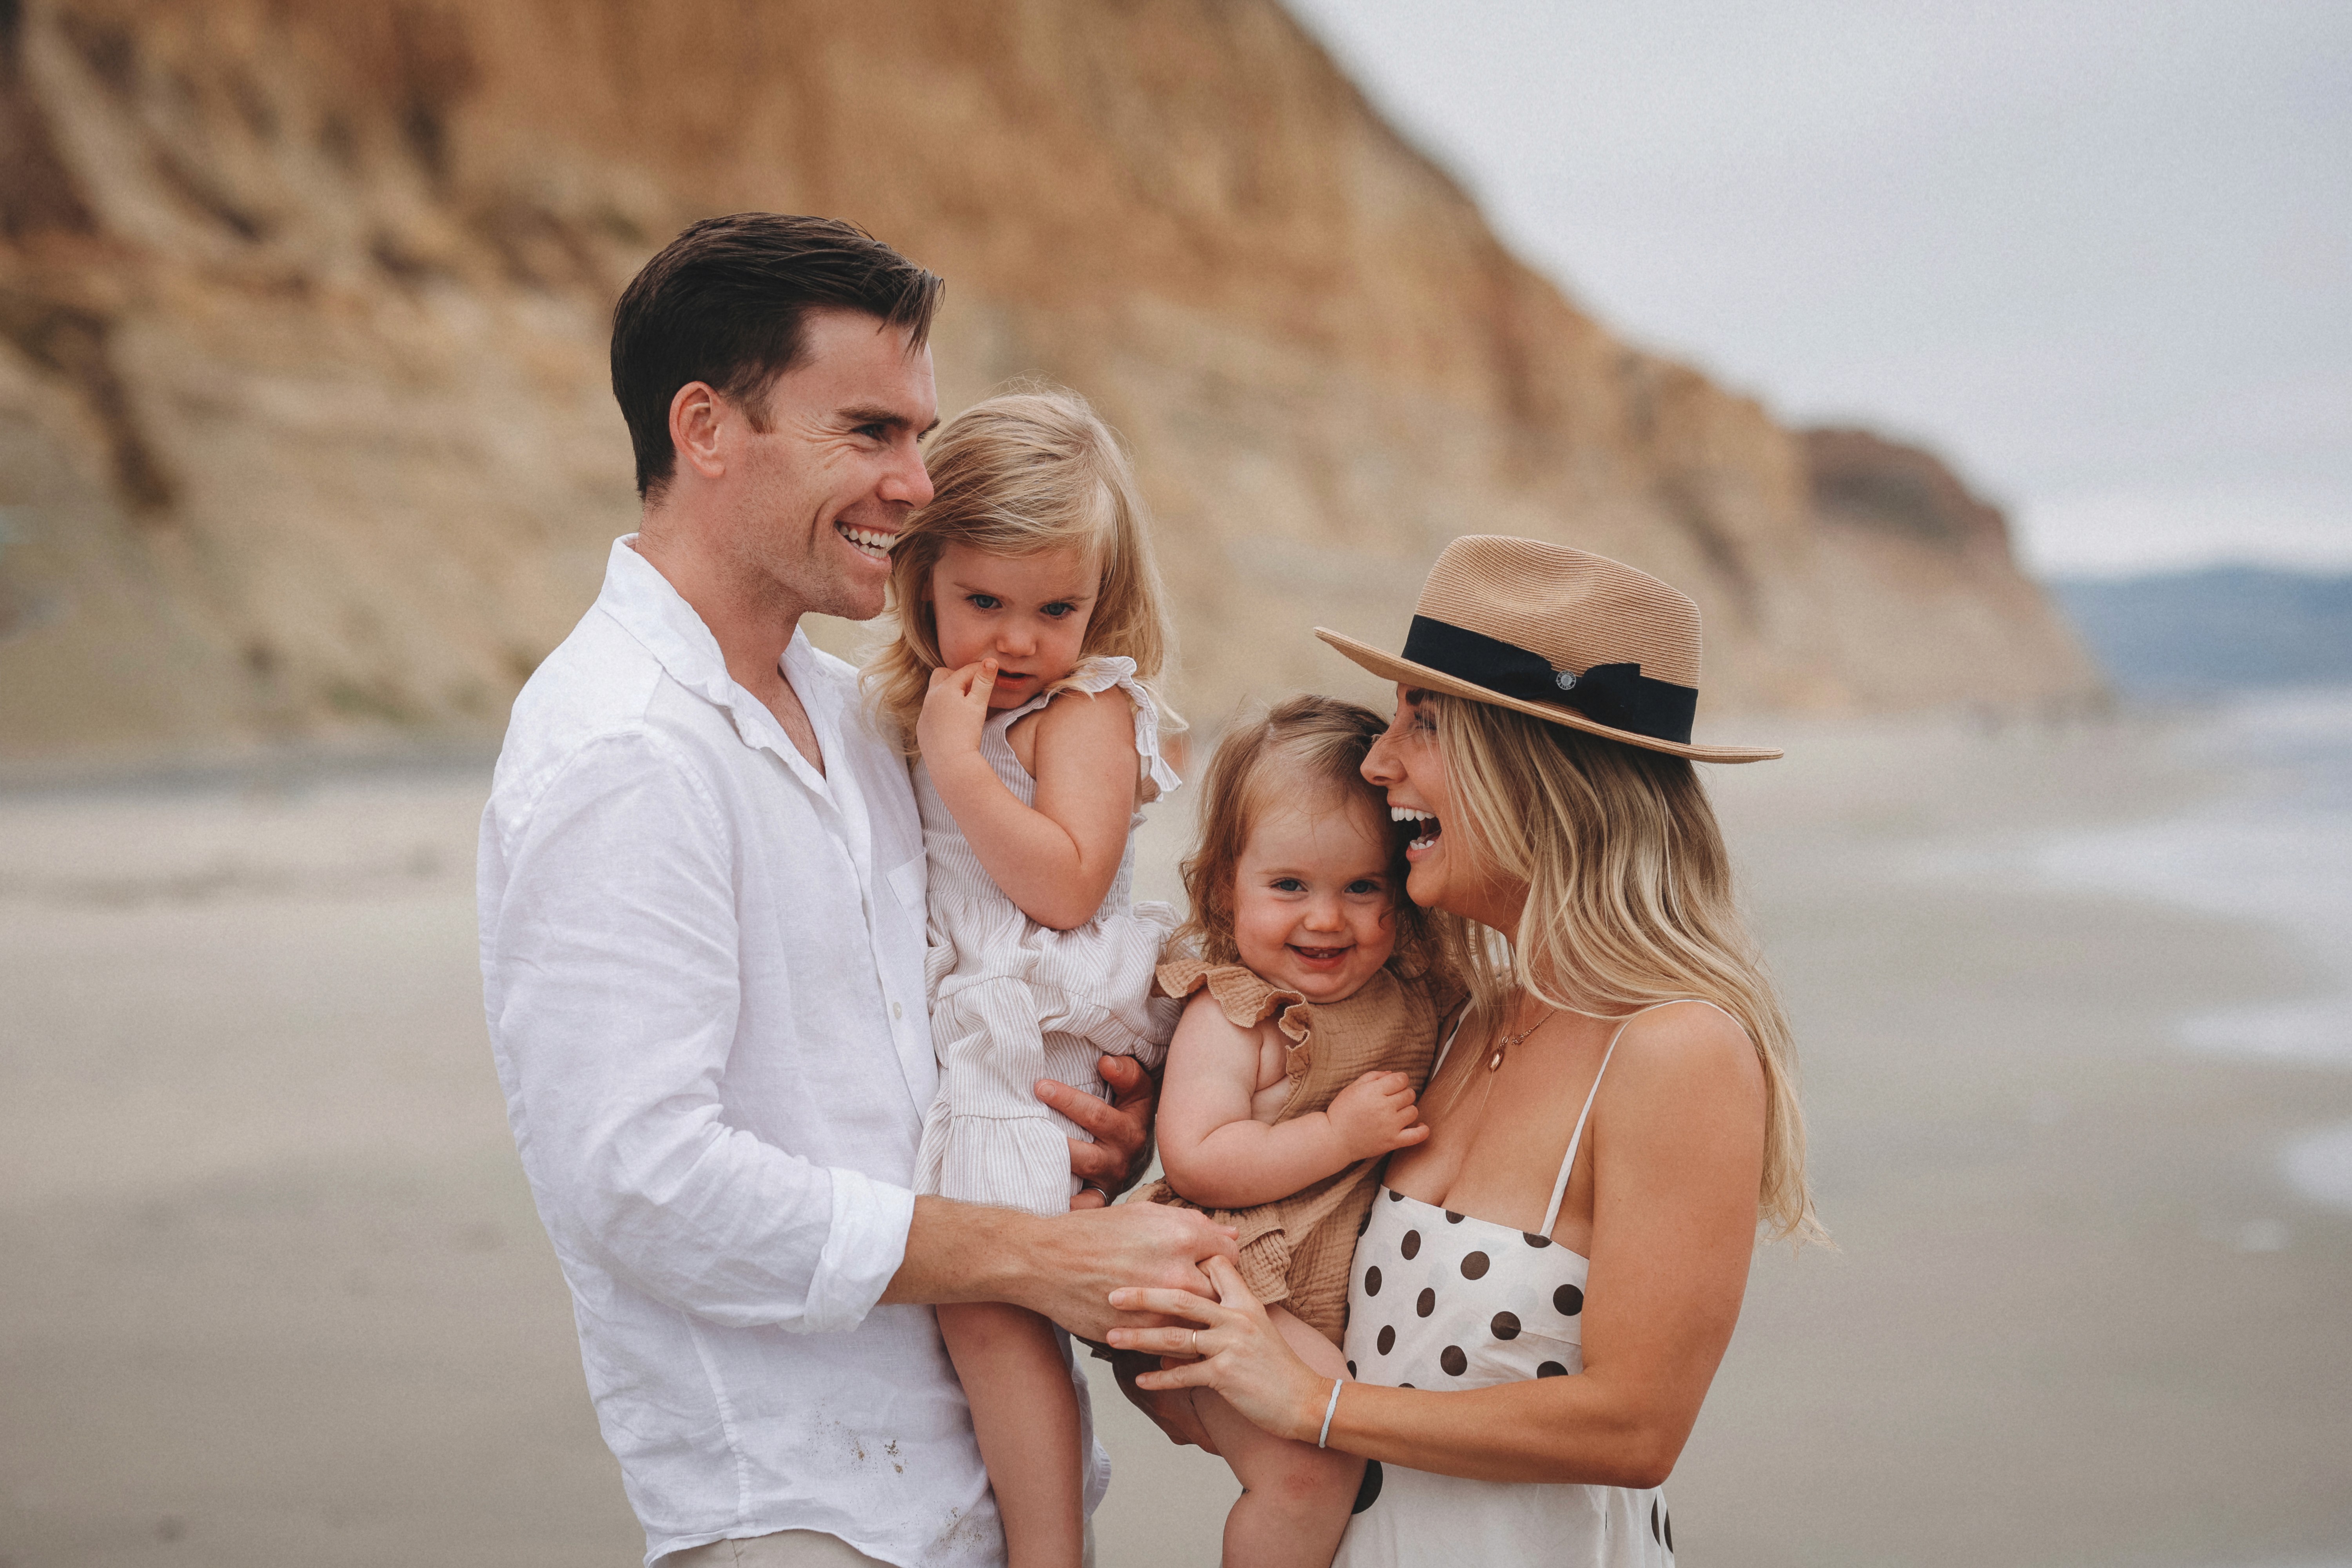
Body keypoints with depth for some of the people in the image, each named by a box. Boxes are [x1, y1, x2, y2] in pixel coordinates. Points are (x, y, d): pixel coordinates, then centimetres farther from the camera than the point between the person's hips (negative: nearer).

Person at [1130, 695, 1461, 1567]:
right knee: (1308, 1469, -21)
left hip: (1367, 1300, 7)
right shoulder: (1231, 1019, -13)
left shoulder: (1417, 994, 6)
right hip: (1247, 1304, -7)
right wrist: (1342, 1135, -23)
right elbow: (1195, 1161, -24)